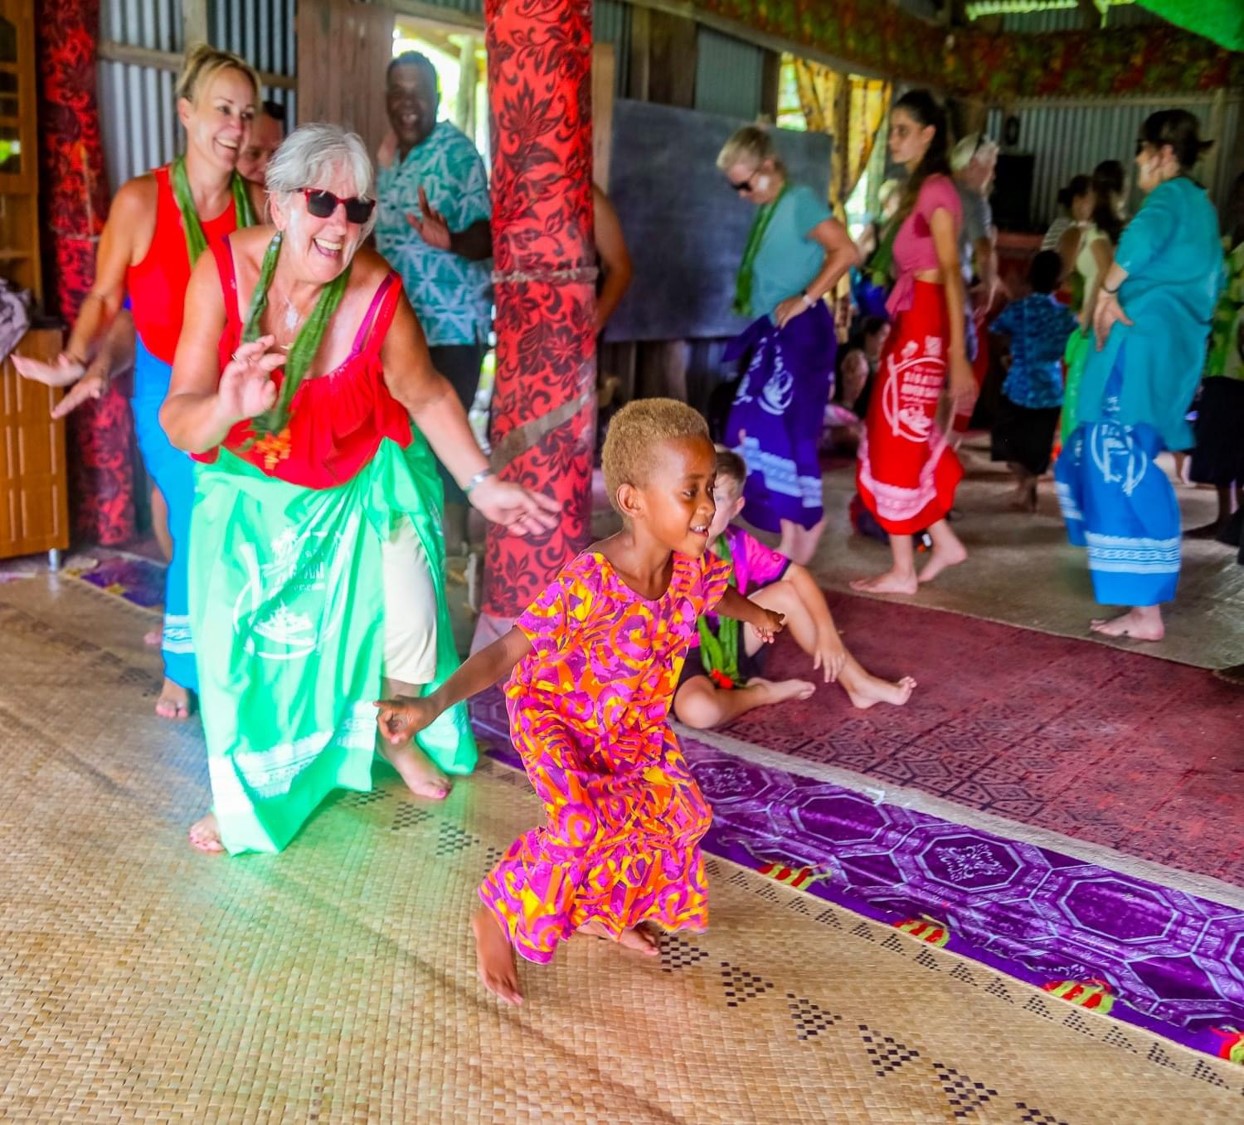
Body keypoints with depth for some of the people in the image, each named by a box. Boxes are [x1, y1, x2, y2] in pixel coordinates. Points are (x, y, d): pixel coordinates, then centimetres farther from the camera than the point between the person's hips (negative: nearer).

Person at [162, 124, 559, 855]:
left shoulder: (379, 295, -27)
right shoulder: (224, 271, -25)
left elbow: (429, 396, -9)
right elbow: (180, 423, -25)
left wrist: (481, 482, -10)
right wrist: (227, 408, -47)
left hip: (366, 480, 0)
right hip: (255, 486, 1)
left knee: (408, 620, -1)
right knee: (244, 634, -1)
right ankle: (247, 784, 27)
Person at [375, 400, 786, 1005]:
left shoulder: (695, 565, -18)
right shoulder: (586, 584, -38)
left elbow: (717, 594, 9)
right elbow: (508, 652, -36)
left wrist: (756, 614, 31)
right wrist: (431, 705, -48)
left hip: (633, 725, 7)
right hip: (554, 714, -7)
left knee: (675, 809, 8)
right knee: (583, 824, -26)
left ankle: (607, 911, 35)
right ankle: (496, 915, 3)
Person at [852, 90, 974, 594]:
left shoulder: (935, 188, -11)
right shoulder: (918, 186, 17)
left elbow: (951, 273, -18)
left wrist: (958, 354, -24)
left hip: (925, 322, -9)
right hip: (910, 320, 9)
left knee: (897, 439, -3)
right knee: (903, 436, 12)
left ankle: (903, 571, 6)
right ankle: (944, 542, 22)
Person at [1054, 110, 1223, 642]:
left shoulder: (1170, 196, -6)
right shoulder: (1201, 206, 22)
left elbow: (1143, 236, -30)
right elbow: (1210, 279, 31)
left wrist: (1108, 291, -19)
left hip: (1145, 339, -10)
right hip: (1177, 342, 10)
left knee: (1122, 463, -11)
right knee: (1105, 453, 20)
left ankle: (1146, 612, -11)